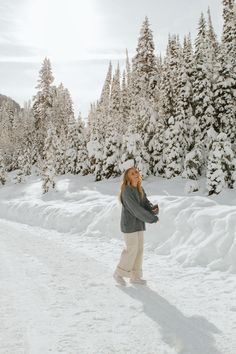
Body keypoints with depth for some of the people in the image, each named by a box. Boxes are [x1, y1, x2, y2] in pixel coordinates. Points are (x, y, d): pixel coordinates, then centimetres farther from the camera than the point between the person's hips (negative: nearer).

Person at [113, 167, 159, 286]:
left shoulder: (140, 190, 7)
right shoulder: (126, 191, -19)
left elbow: (146, 204, 1)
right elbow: (136, 210, -22)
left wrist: (154, 209, -22)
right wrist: (152, 219, -16)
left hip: (138, 224, 8)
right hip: (129, 225, -8)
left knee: (139, 250, 10)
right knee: (131, 250, -3)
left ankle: (135, 276, 21)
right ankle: (118, 273, 16)